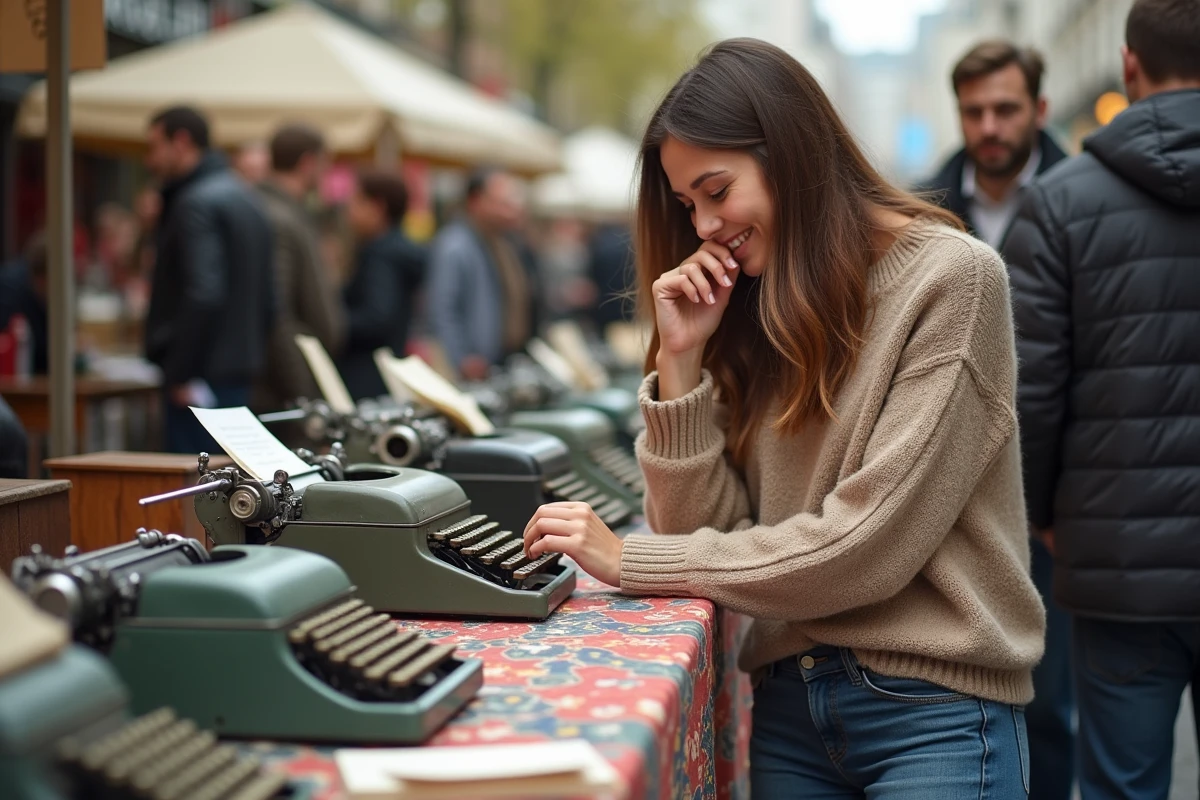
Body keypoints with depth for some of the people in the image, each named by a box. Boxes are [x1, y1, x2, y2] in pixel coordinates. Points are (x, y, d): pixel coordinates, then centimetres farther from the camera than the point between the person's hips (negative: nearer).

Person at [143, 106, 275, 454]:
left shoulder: (196, 203, -13)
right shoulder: (244, 196, 17)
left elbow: (203, 294, -23)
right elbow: (266, 298, 20)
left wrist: (179, 375, -18)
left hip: (203, 374, -10)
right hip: (240, 370, 10)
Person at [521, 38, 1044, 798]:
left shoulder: (951, 280, -11)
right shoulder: (756, 312, 7)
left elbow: (864, 543, -18)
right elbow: (710, 531, 2)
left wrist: (633, 561, -14)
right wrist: (681, 361, -7)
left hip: (932, 708, -5)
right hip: (788, 699, 5)